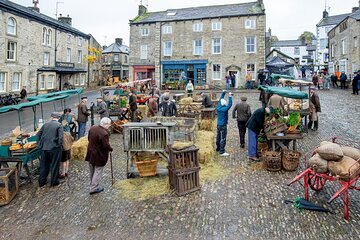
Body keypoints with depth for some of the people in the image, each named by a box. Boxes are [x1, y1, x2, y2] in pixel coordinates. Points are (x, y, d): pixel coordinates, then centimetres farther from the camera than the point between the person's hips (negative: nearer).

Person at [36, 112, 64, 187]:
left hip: (44, 148, 5)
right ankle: (54, 181, 16)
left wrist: (39, 144, 17)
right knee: (54, 165, 8)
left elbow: (38, 134, 11)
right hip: (54, 148, -5)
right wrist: (60, 145, -4)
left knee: (44, 165, 16)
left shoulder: (45, 124, 7)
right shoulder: (59, 125, -8)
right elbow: (61, 137, -17)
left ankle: (42, 181, 27)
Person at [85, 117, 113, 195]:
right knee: (98, 172, 6)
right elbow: (106, 146, -25)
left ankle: (93, 185, 36)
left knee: (92, 171, 21)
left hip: (90, 153, 8)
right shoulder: (104, 133, -28)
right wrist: (111, 149, -5)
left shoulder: (92, 128, -2)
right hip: (99, 156, -8)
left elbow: (89, 138, 10)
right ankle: (94, 188, 12)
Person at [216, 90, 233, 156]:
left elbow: (220, 100, 14)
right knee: (223, 139, -5)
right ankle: (222, 152, -4)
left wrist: (223, 93, 20)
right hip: (223, 126, -8)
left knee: (218, 137, 20)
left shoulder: (218, 108, 1)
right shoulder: (224, 109, -20)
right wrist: (230, 96, -20)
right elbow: (230, 104, -24)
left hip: (218, 125, 8)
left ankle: (218, 148, 36)